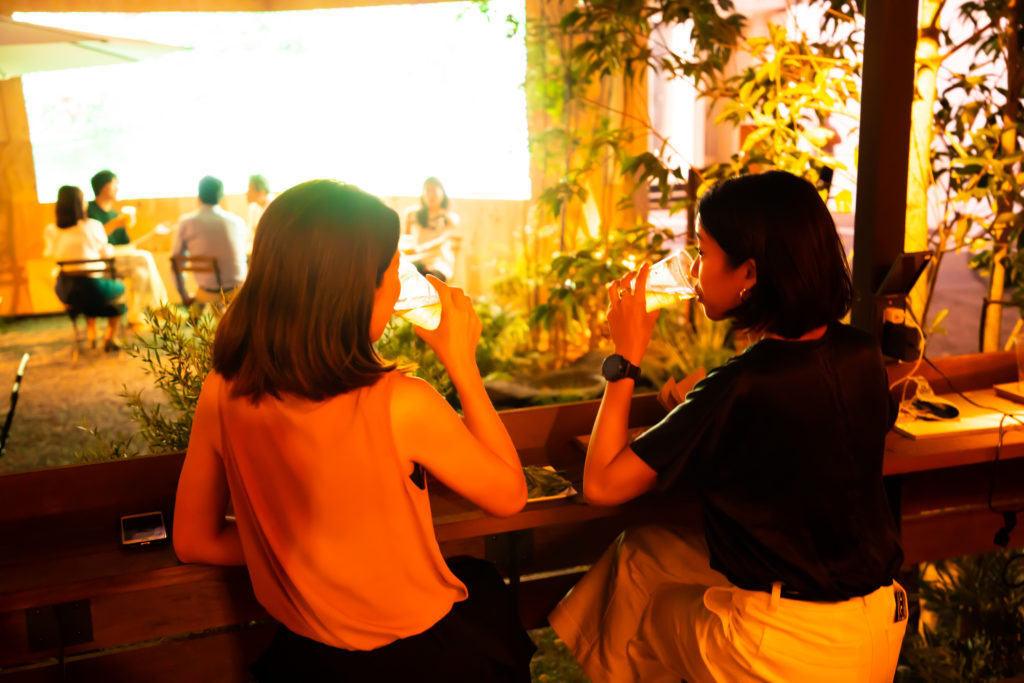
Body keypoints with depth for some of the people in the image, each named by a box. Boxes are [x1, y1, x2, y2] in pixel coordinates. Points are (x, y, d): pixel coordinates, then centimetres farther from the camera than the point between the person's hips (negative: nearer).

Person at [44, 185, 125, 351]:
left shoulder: (50, 231, -4)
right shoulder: (93, 226, -13)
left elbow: (52, 254, 12)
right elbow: (106, 253, 1)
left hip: (63, 292, 5)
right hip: (90, 288, -5)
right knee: (120, 288, 27)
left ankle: (91, 334, 39)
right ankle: (109, 339, 26)